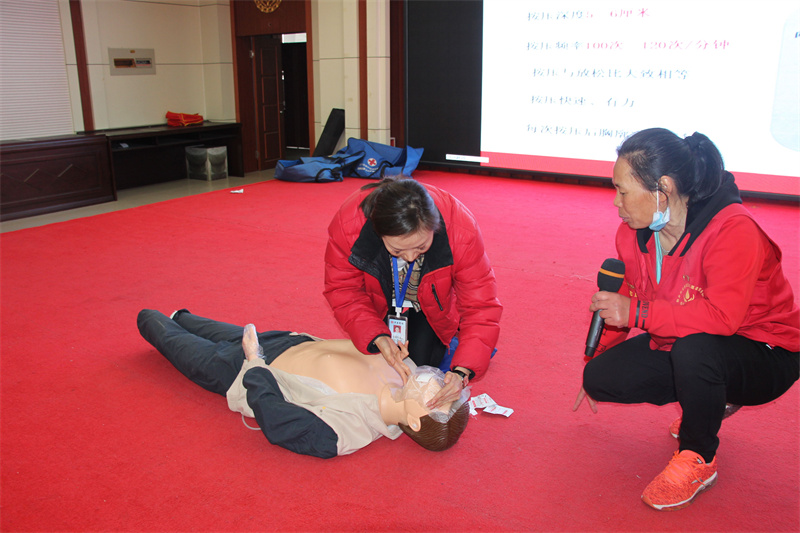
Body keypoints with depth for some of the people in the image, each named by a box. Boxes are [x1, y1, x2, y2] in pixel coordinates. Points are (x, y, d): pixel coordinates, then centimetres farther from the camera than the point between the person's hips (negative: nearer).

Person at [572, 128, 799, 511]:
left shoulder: (734, 230, -28)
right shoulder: (633, 232, -6)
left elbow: (723, 317, -38)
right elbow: (631, 297, 9)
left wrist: (638, 312, -37)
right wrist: (597, 357, 10)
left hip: (765, 355, -7)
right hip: (680, 345, 7)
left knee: (693, 347, -40)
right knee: (600, 377, -8)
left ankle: (698, 460, -11)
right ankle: (711, 399, 15)